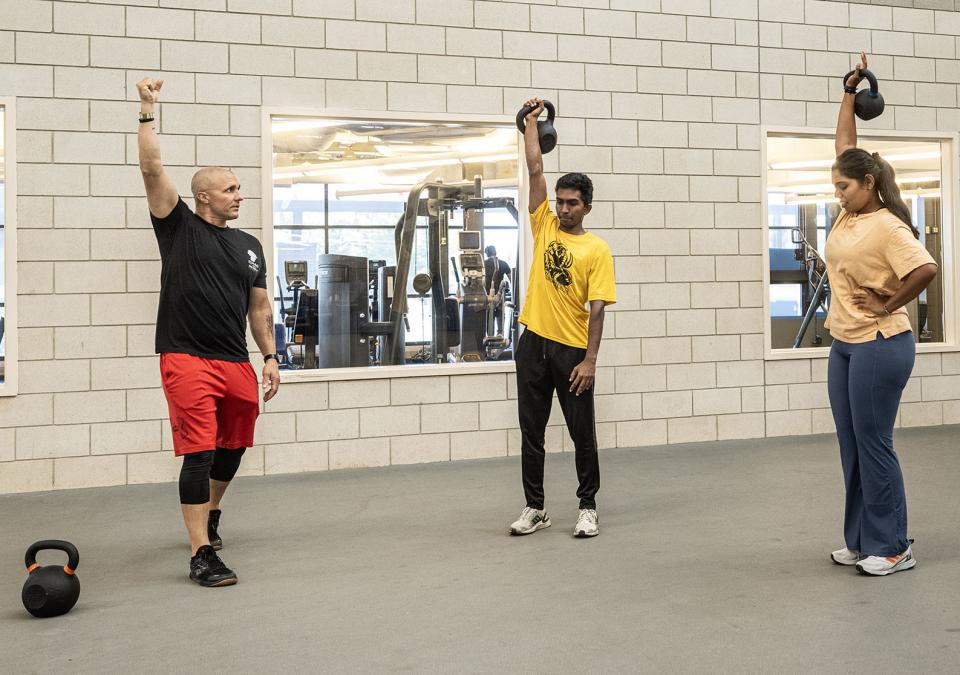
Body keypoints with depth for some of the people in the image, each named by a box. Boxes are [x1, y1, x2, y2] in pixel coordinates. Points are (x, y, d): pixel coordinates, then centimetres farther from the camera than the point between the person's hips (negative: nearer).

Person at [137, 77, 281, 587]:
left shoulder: (248, 245, 16)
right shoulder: (179, 227, 1)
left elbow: (259, 306, 18)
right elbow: (152, 169, -9)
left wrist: (270, 358, 13)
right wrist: (147, 111, -12)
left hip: (236, 364, 6)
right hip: (187, 359, -6)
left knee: (232, 449, 18)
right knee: (199, 454, -12)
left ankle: (209, 515, 46)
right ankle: (202, 555, -10)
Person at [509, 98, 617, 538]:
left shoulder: (597, 250, -4)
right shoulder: (544, 227, 7)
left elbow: (596, 309, -9)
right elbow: (535, 170, 5)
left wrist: (590, 360, -15)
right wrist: (531, 122, 9)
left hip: (572, 350, -4)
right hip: (533, 343, 4)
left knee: (582, 435, 4)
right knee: (531, 433, 8)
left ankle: (587, 509, 16)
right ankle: (535, 509, 18)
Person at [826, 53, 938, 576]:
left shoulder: (888, 226, -15)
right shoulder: (850, 212, 8)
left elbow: (925, 269, -28)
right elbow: (845, 143, 15)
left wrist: (888, 306, -17)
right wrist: (850, 91, 14)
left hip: (879, 346, -9)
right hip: (845, 346, 9)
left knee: (874, 447, -4)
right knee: (852, 449, 12)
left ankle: (892, 548, 6)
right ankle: (861, 542, 20)